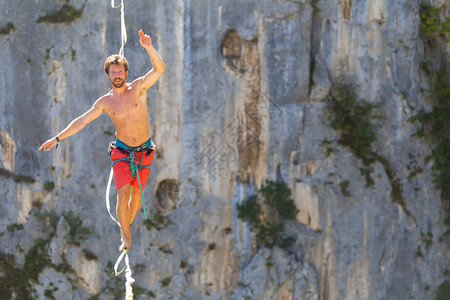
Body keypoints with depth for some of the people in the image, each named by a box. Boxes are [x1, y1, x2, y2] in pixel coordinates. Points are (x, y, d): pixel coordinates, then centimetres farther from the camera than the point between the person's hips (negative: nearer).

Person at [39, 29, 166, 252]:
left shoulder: (138, 88, -6)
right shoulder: (105, 102, -2)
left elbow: (159, 69, -21)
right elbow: (81, 121, 2)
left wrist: (149, 48, -38)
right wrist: (57, 138, -3)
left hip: (144, 151, 0)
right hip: (121, 152, 0)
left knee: (136, 194, 8)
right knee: (123, 195, -12)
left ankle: (126, 226, 33)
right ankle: (126, 236, 2)